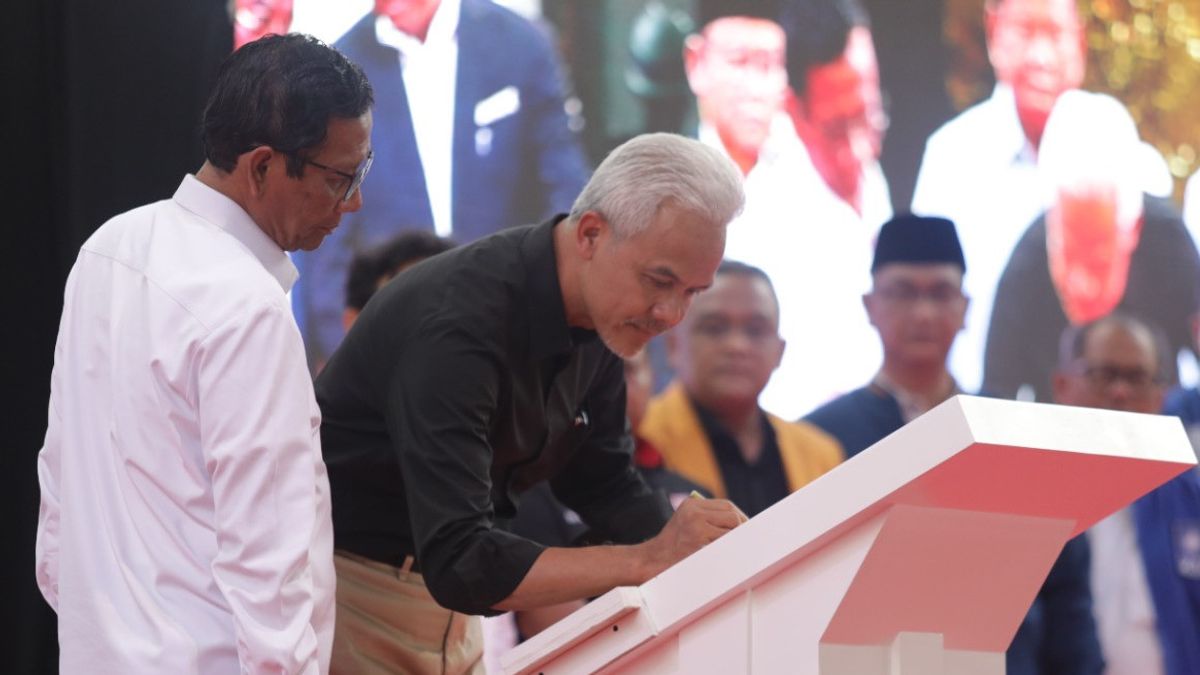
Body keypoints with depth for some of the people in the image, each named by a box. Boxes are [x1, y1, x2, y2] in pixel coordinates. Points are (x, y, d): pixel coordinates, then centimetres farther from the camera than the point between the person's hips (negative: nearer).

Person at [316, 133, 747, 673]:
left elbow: (605, 486, 9)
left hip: (440, 588, 8)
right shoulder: (458, 323, -30)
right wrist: (650, 559, -40)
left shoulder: (595, 317, -4)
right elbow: (459, 563, -36)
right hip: (350, 584, -8)